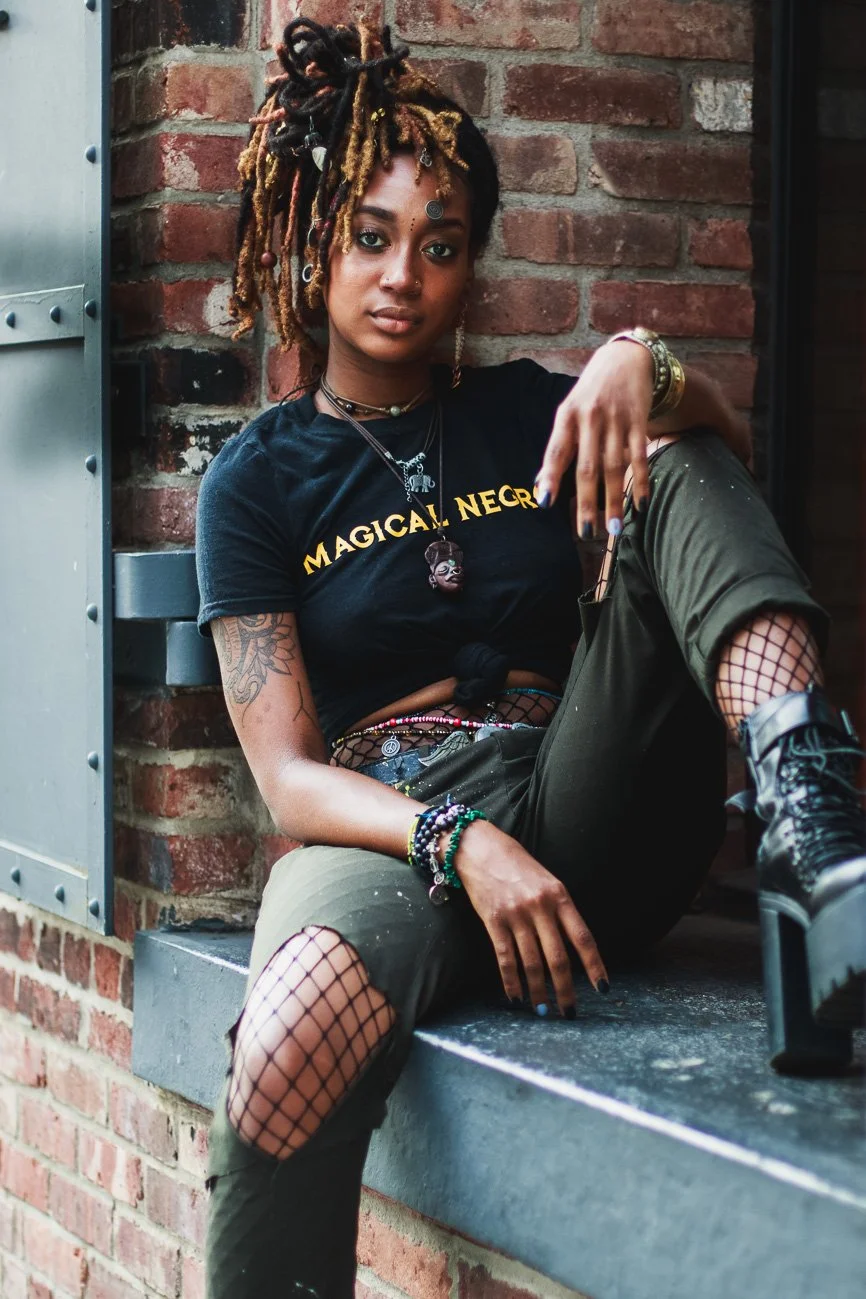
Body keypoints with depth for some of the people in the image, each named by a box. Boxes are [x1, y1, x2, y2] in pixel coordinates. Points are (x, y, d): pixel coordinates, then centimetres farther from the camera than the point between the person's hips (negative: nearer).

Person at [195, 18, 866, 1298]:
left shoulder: (527, 413, 18)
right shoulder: (260, 481, 9)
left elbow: (727, 458, -1)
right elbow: (288, 774, -2)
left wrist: (645, 367, -23)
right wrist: (461, 846, -21)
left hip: (586, 811, 3)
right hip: (385, 831, -3)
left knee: (672, 468, -15)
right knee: (285, 1058, -39)